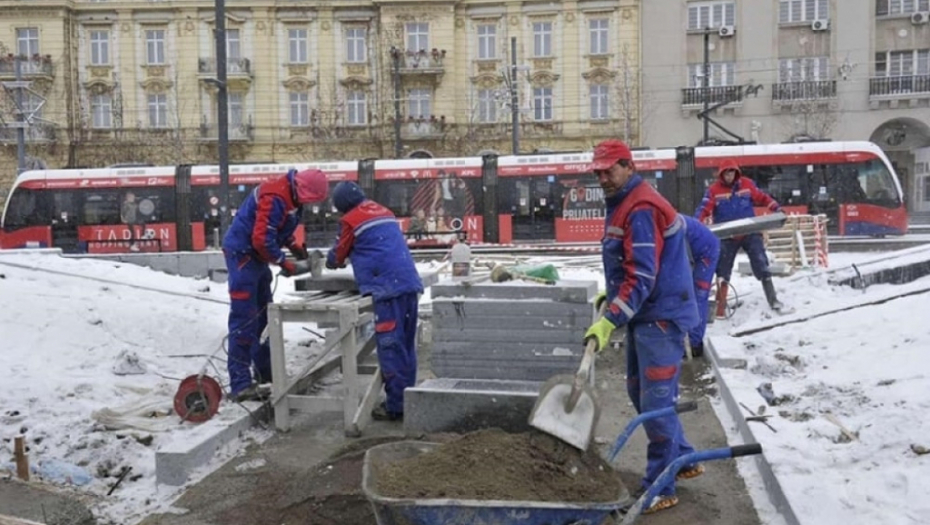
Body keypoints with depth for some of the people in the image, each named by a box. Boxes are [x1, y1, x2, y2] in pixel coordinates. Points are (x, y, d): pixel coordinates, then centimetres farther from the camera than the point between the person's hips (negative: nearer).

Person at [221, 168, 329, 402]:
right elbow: (262, 239, -28)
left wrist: (297, 248, 5)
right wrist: (285, 263, -18)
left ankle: (265, 370, 29)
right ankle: (240, 384, -9)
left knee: (263, 315, 17)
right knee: (244, 319, -11)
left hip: (257, 255, 11)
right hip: (242, 253, -10)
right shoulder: (274, 198, -25)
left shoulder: (291, 197, 6)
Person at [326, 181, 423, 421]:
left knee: (391, 346, -4)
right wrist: (349, 258, 43)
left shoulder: (350, 220, 3)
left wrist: (331, 262, 37)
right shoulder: (384, 212, 24)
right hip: (409, 283, 8)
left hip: (389, 288, -7)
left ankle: (396, 406, -2)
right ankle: (408, 398, 17)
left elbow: (339, 253, 15)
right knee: (406, 345, 12)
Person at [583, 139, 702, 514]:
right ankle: (683, 460, 32)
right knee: (640, 393, 18)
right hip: (645, 315, 11)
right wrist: (610, 296, 12)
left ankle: (660, 489, 4)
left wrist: (610, 320, -29)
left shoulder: (641, 210, -19)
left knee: (656, 402, -6)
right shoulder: (623, 205, 14)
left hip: (661, 317, -11)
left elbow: (642, 277, -26)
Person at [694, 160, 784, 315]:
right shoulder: (714, 190, -7)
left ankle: (773, 300, 15)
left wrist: (776, 208, 1)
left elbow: (762, 197, 11)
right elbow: (705, 208, -14)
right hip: (727, 237, -1)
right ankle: (720, 308, 13)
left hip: (750, 233, 1)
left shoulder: (747, 184, 1)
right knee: (723, 272, 3)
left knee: (762, 267, 3)